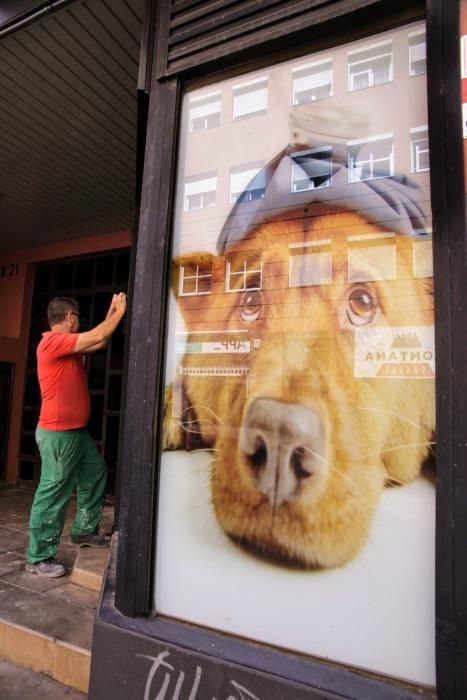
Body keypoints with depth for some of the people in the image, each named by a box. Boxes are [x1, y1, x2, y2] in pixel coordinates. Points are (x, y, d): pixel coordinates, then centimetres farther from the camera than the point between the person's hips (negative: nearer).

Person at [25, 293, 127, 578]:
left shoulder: (66, 345, 13)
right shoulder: (53, 341, -17)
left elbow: (99, 343, 19)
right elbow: (98, 337, -20)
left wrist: (112, 312, 15)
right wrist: (120, 311, -8)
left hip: (77, 430, 10)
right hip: (58, 433, -10)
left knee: (96, 473, 18)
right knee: (53, 493, -1)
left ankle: (85, 530, 31)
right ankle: (38, 557, 12)